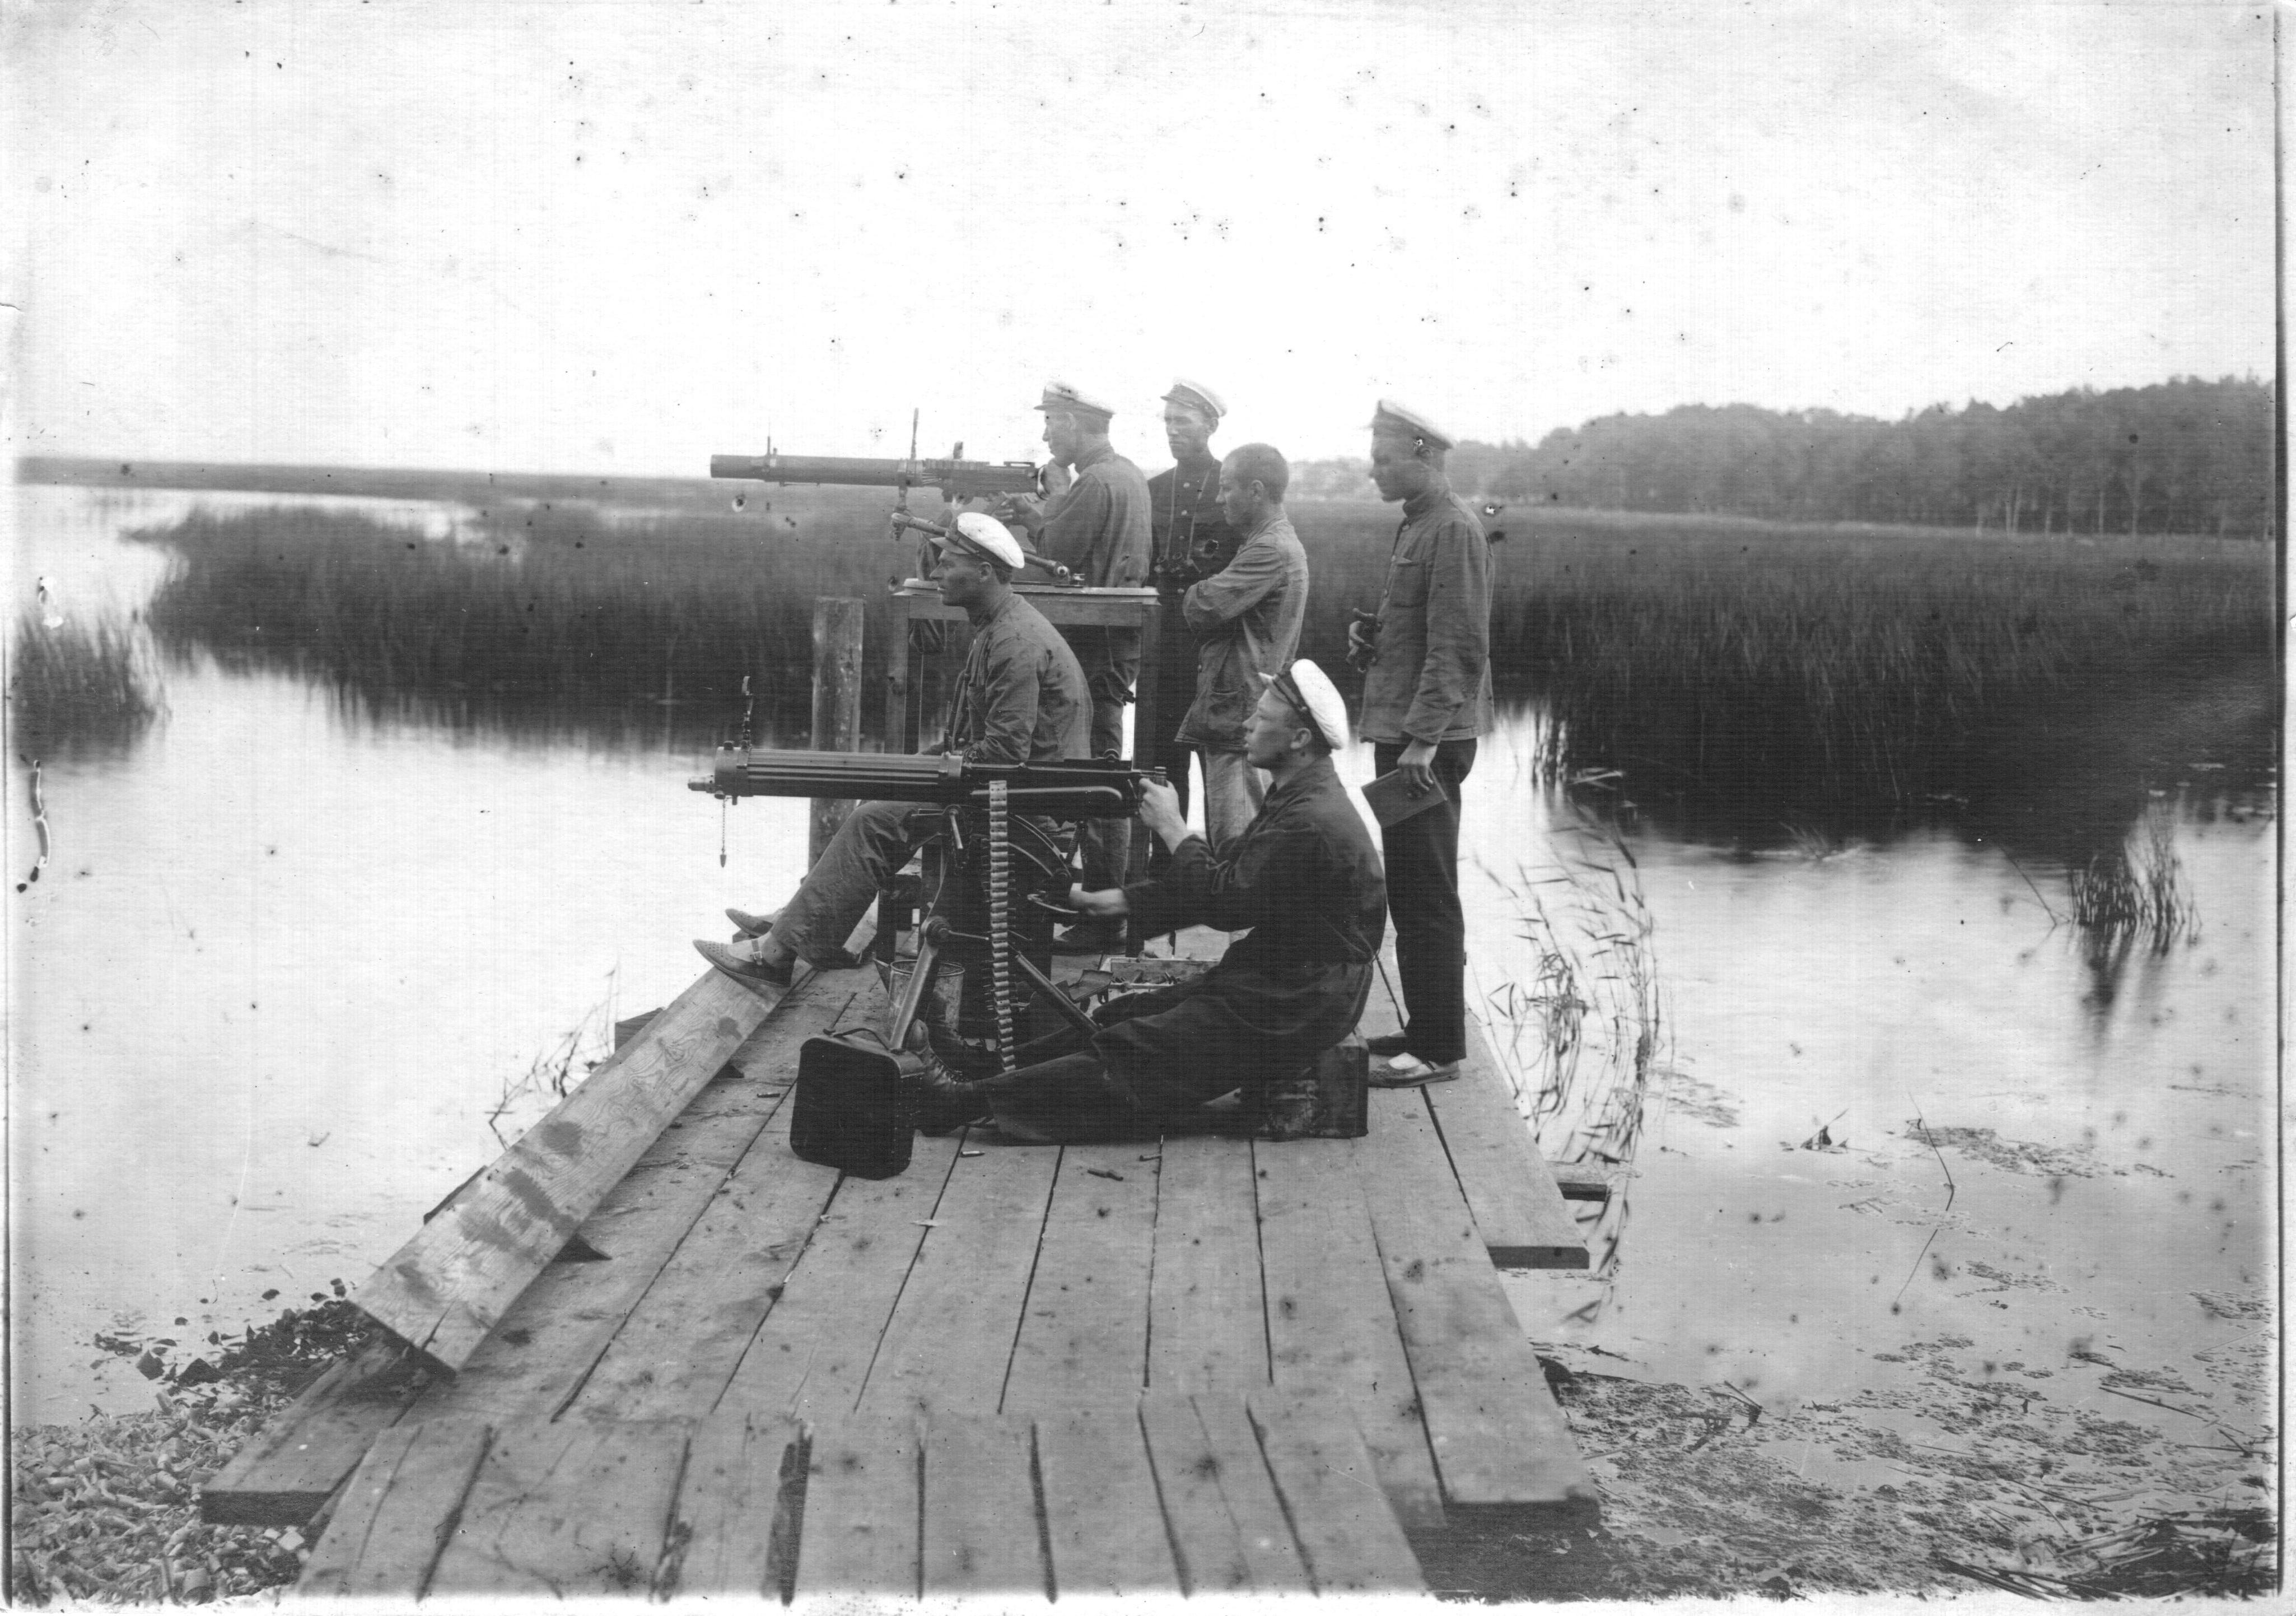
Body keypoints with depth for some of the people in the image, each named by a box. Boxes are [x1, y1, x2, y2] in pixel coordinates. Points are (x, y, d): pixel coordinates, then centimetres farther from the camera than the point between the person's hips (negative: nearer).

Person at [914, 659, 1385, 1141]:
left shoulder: (1312, 821, -23)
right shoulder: (1298, 799, 12)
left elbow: (1226, 903, -22)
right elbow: (1224, 876, 15)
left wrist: (1173, 829, -10)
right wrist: (1119, 901, 10)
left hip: (1296, 1006, -10)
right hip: (1276, 980, 10)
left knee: (1133, 1050, -11)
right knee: (1125, 1016, 5)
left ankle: (976, 1099, -11)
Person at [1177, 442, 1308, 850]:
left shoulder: (1272, 551, -16)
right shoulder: (1275, 543, 19)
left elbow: (1203, 609, -20)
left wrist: (1194, 592, 0)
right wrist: (1203, 593, 3)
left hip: (1241, 716, -11)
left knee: (1234, 844, -10)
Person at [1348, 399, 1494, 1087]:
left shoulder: (1452, 529, -13)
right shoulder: (1418, 523, 17)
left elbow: (1457, 647, -19)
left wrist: (1423, 739, -23)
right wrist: (1370, 639, 7)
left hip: (1428, 742, -10)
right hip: (1400, 731, 10)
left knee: (1424, 894, -6)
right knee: (1411, 892, 14)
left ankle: (1439, 1047, -1)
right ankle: (1428, 1027, 23)